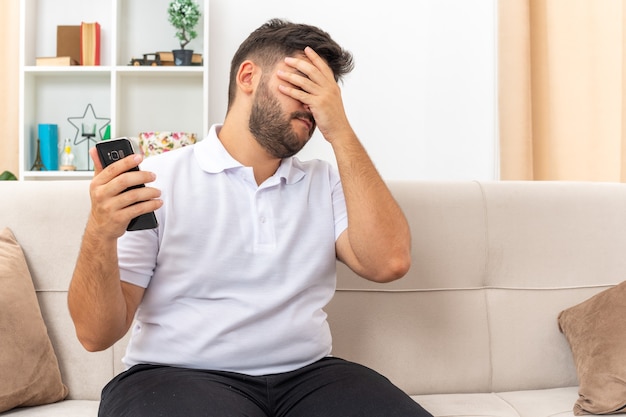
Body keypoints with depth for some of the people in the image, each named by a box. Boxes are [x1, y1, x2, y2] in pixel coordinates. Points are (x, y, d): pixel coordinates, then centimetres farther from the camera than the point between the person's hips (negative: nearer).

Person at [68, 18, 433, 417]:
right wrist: (100, 235, -24)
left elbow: (389, 262, -6)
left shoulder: (326, 183, 12)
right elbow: (97, 334, -4)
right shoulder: (156, 180, -1)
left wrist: (340, 131, -6)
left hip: (306, 376, 4)